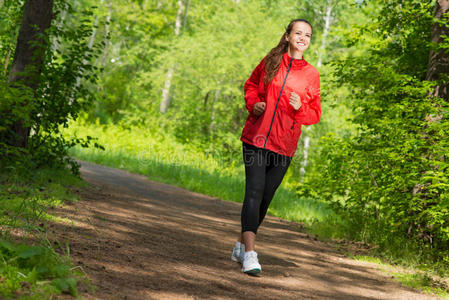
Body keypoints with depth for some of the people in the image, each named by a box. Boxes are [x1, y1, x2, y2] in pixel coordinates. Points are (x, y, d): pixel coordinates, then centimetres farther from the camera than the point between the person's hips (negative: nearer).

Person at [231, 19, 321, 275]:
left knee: (266, 197, 9)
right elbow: (251, 85, 21)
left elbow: (315, 114, 8)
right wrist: (253, 104, 1)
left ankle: (241, 245, 27)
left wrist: (300, 108, -13)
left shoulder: (311, 74, 5)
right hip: (256, 137, -2)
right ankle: (250, 254, -21)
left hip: (284, 146, 2)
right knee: (255, 191, -15)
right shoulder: (270, 61, 5)